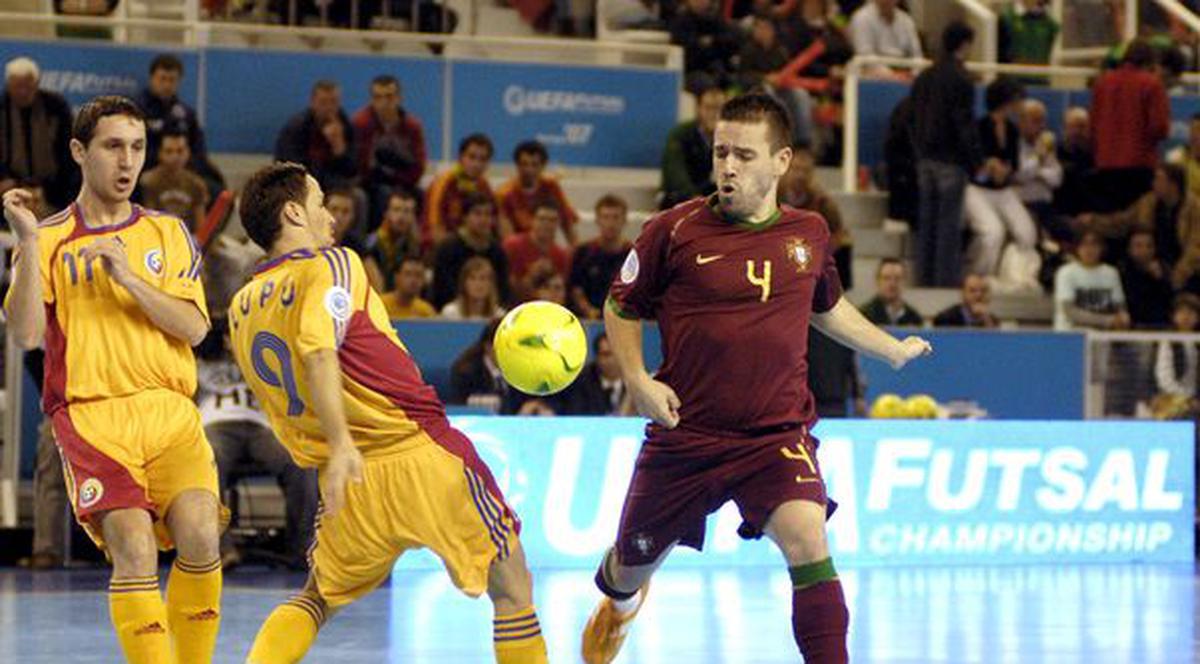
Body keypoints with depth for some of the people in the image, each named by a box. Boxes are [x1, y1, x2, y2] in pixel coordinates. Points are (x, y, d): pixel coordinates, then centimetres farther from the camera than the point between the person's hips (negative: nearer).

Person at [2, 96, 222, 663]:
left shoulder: (167, 233, 15)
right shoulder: (50, 240, 10)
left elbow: (194, 327, 2)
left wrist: (128, 276, -10)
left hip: (169, 412, 2)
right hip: (91, 418, -2)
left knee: (199, 537, -18)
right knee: (134, 549, -20)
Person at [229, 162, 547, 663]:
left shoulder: (241, 310, 14)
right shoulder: (331, 266, -5)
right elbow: (318, 350, -24)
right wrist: (340, 442, -33)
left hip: (349, 479, 6)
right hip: (421, 455, -6)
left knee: (319, 598, 24)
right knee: (512, 585, 7)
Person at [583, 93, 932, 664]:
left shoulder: (809, 235, 3)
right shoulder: (675, 230, -7)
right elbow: (622, 306, 7)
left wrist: (892, 349, 30)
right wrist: (638, 380, -7)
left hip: (777, 435, 0)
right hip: (684, 435, 0)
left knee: (807, 540, -27)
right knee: (634, 566, 16)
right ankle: (619, 602, 56)